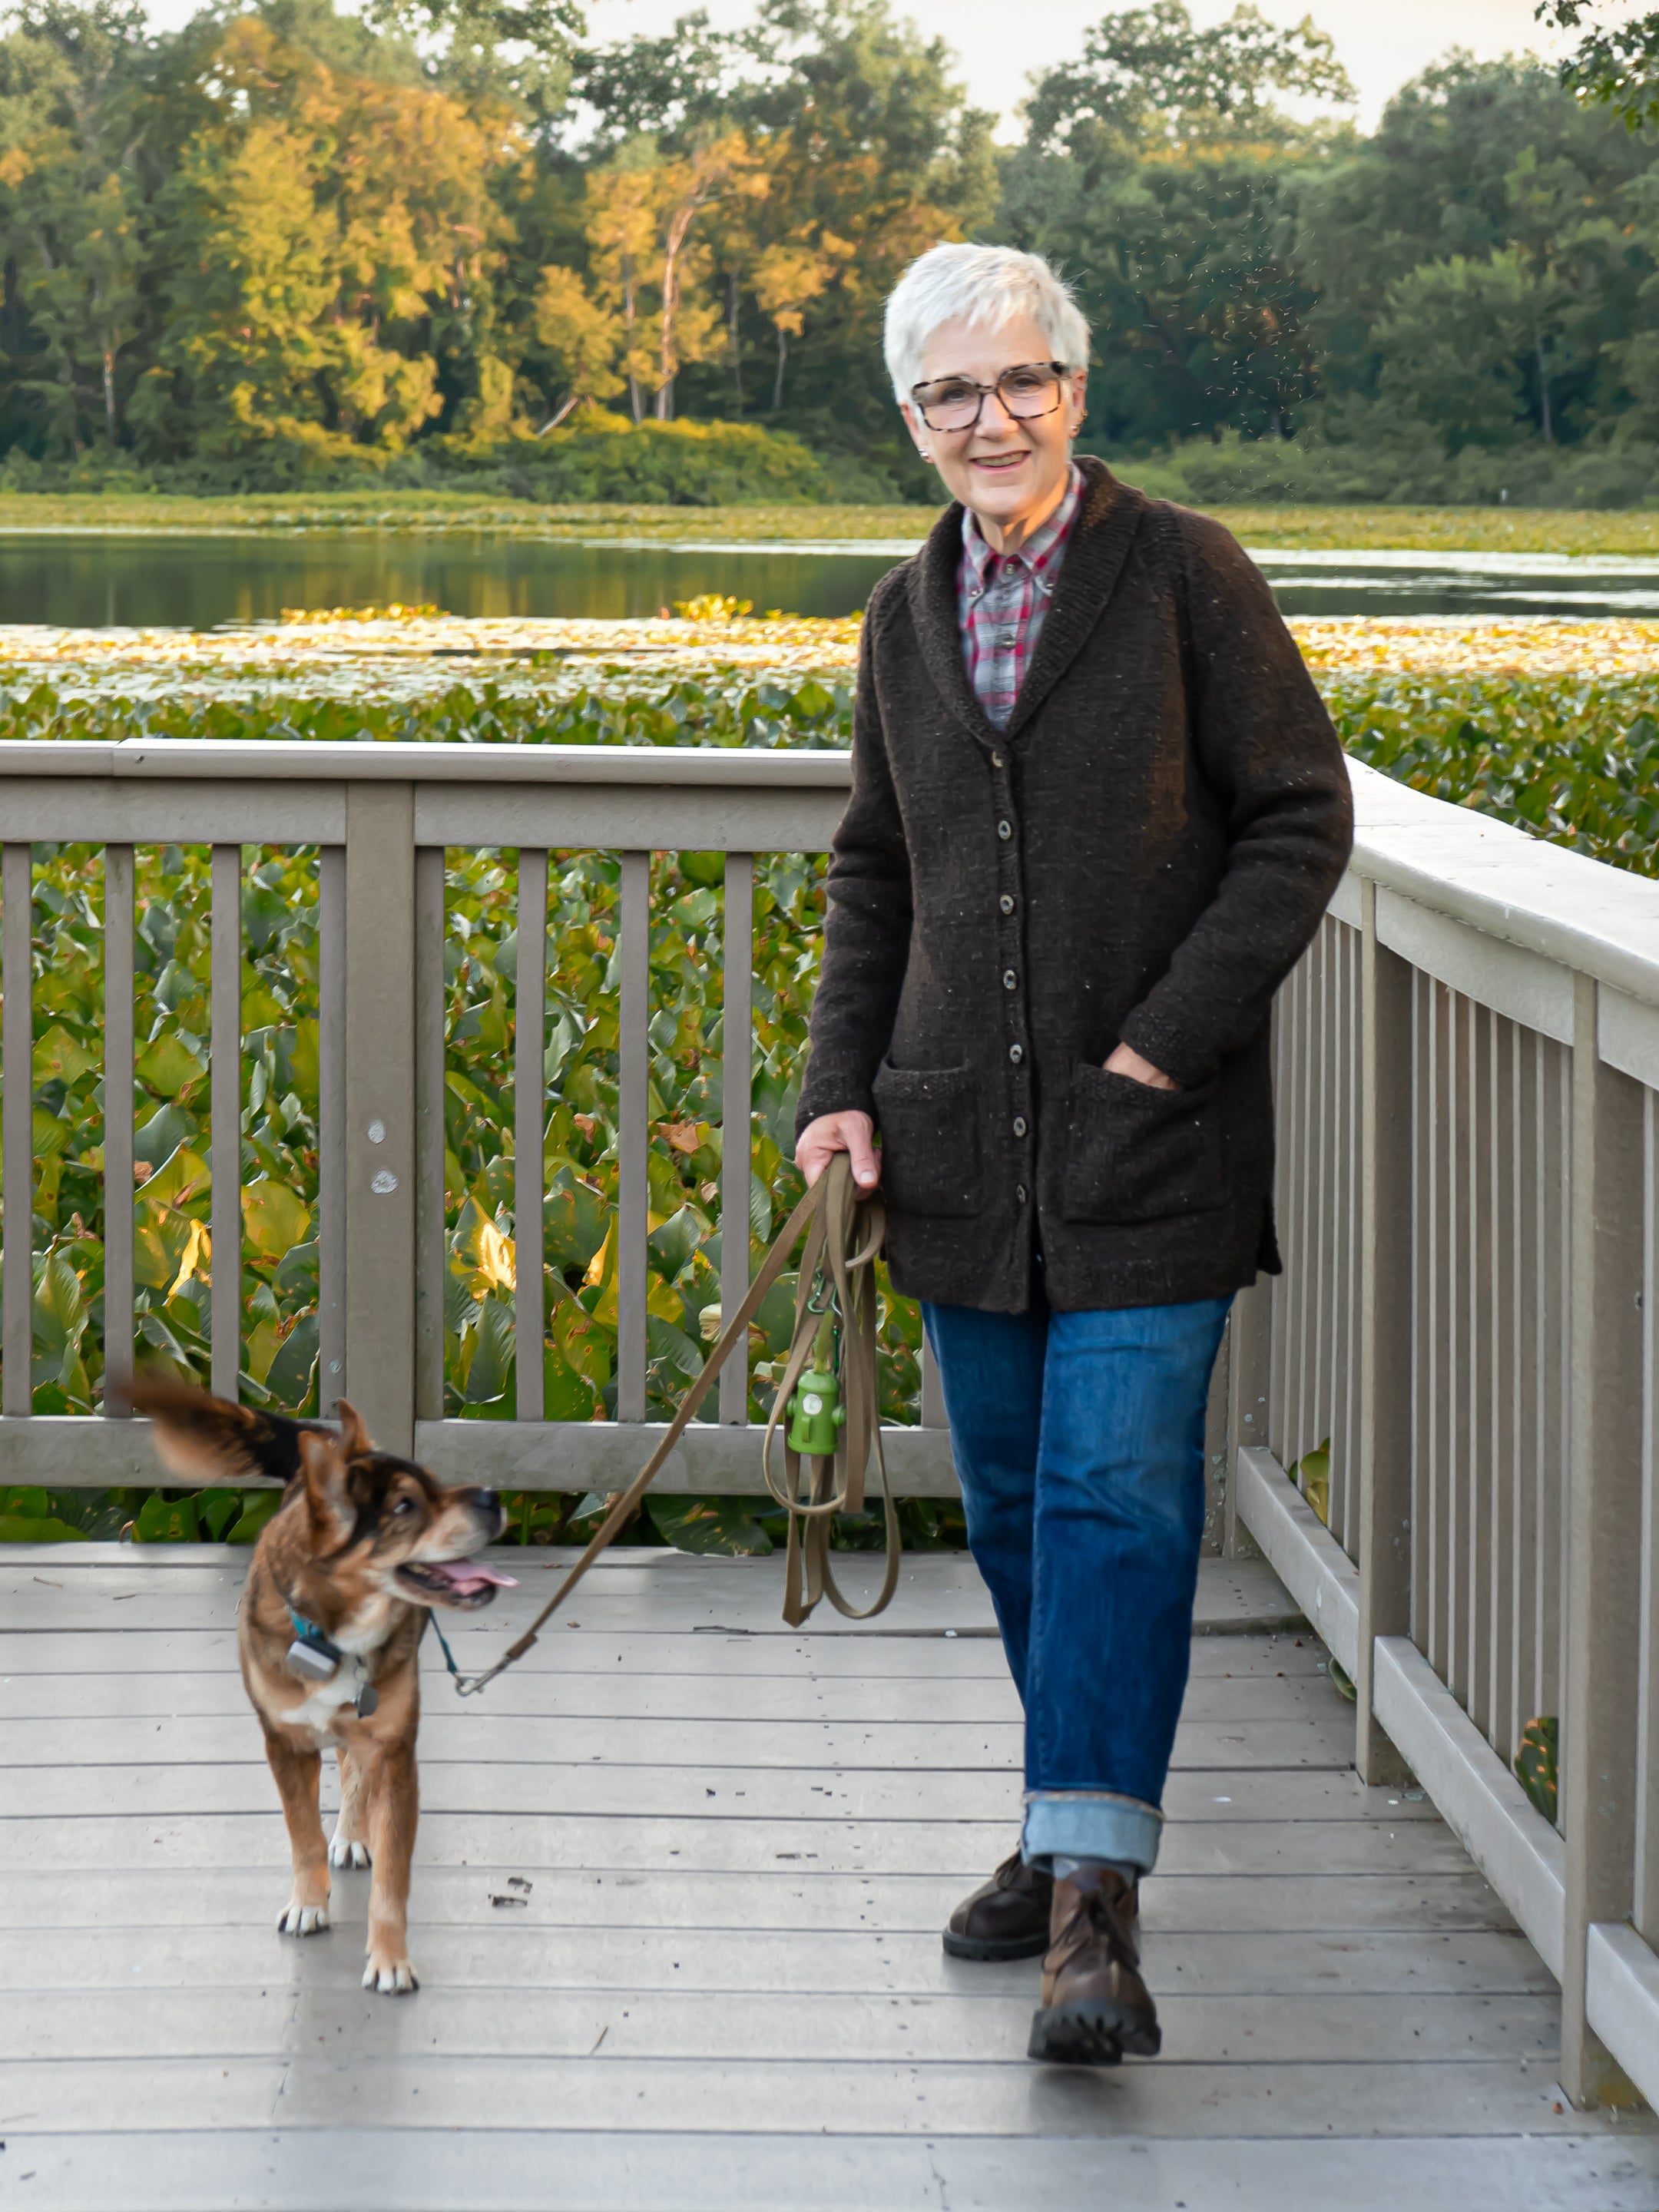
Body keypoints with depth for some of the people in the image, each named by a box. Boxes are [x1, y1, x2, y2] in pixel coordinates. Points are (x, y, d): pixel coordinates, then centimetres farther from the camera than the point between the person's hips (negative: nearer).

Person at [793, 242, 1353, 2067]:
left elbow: (1300, 817, -4)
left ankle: (1096, 1901, -14)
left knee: (1119, 1491, -12)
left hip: (1147, 1133, -5)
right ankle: (1071, 1822, 27)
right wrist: (840, 1089, 6)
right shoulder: (906, 617, 11)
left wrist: (1172, 1038, -12)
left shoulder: (1181, 572, -4)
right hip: (963, 1140, 5)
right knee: (1013, 1498, 11)